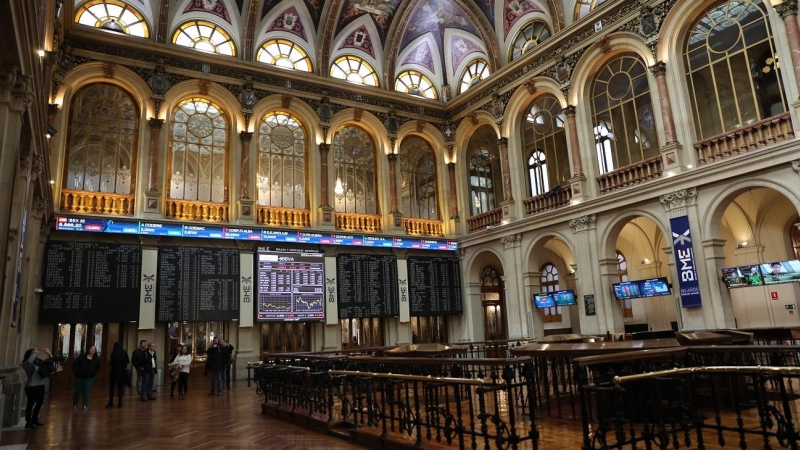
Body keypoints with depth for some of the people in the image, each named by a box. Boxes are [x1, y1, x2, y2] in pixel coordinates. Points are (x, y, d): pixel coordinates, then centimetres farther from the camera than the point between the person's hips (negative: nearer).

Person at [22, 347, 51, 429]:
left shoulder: (39, 362, 8)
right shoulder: (27, 364, -10)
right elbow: (29, 361, -35)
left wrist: (49, 354, 2)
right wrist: (35, 353, -22)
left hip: (40, 386, 7)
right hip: (31, 387, -7)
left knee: (40, 403, 16)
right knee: (31, 404, -1)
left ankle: (35, 419, 31)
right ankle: (28, 422, 9)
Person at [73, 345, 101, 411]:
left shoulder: (96, 359, 1)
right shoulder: (82, 356, -2)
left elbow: (98, 368, 5)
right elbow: (75, 364, -2)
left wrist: (92, 373, -9)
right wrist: (77, 372, -10)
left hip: (89, 378, 0)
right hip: (79, 376, 0)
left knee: (86, 391, -1)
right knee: (77, 391, 5)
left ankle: (85, 406, 5)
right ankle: (75, 405, 19)